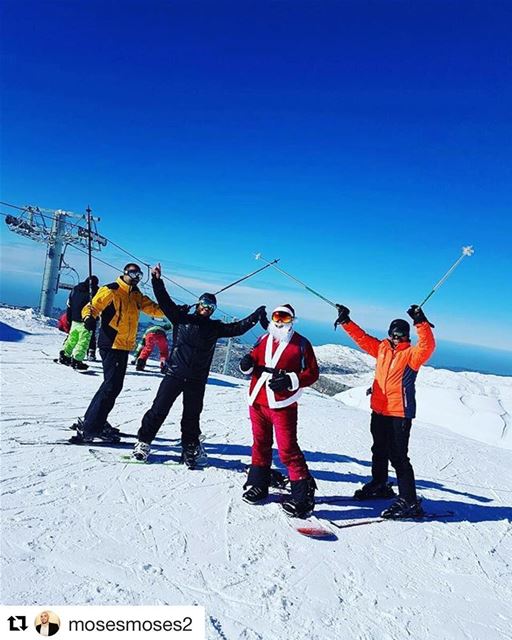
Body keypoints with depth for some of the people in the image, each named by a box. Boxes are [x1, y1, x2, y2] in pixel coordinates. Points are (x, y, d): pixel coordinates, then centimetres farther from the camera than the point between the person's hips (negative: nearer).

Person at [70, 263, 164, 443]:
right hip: (111, 345, -8)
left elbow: (154, 308, 11)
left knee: (113, 385, 14)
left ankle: (92, 421, 27)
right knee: (111, 386, -11)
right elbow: (92, 307, -10)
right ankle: (89, 428, -4)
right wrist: (89, 317, -32)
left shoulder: (137, 295, 15)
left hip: (124, 347, 8)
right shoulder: (110, 290, -6)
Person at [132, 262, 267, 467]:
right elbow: (165, 302, -2)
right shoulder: (182, 318, 5)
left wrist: (256, 316, -1)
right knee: (159, 409, 0)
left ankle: (190, 450, 25)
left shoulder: (215, 327, 10)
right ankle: (143, 442, 15)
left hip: (197, 380, 2)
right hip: (175, 374, -2)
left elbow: (237, 328, 8)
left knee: (192, 416, 11)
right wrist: (157, 281, -14)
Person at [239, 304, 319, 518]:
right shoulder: (263, 340, 13)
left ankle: (303, 494, 3)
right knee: (260, 444, 16)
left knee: (287, 449, -8)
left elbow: (312, 373, -3)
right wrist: (247, 365, -4)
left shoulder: (301, 344, -1)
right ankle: (258, 484, 32)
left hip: (282, 404, -5)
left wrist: (290, 380, -18)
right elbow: (253, 363, 20)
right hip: (257, 402, 5)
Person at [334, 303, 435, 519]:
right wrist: (346, 321, 12)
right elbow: (362, 338, 15)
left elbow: (427, 346, -28)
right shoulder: (382, 348, 8)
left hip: (400, 412, -7)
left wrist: (421, 323, -38)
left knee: (398, 457, -8)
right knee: (379, 451, 22)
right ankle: (379, 485, 41)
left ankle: (409, 502, 0)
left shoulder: (411, 354, -9)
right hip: (379, 410, 7)